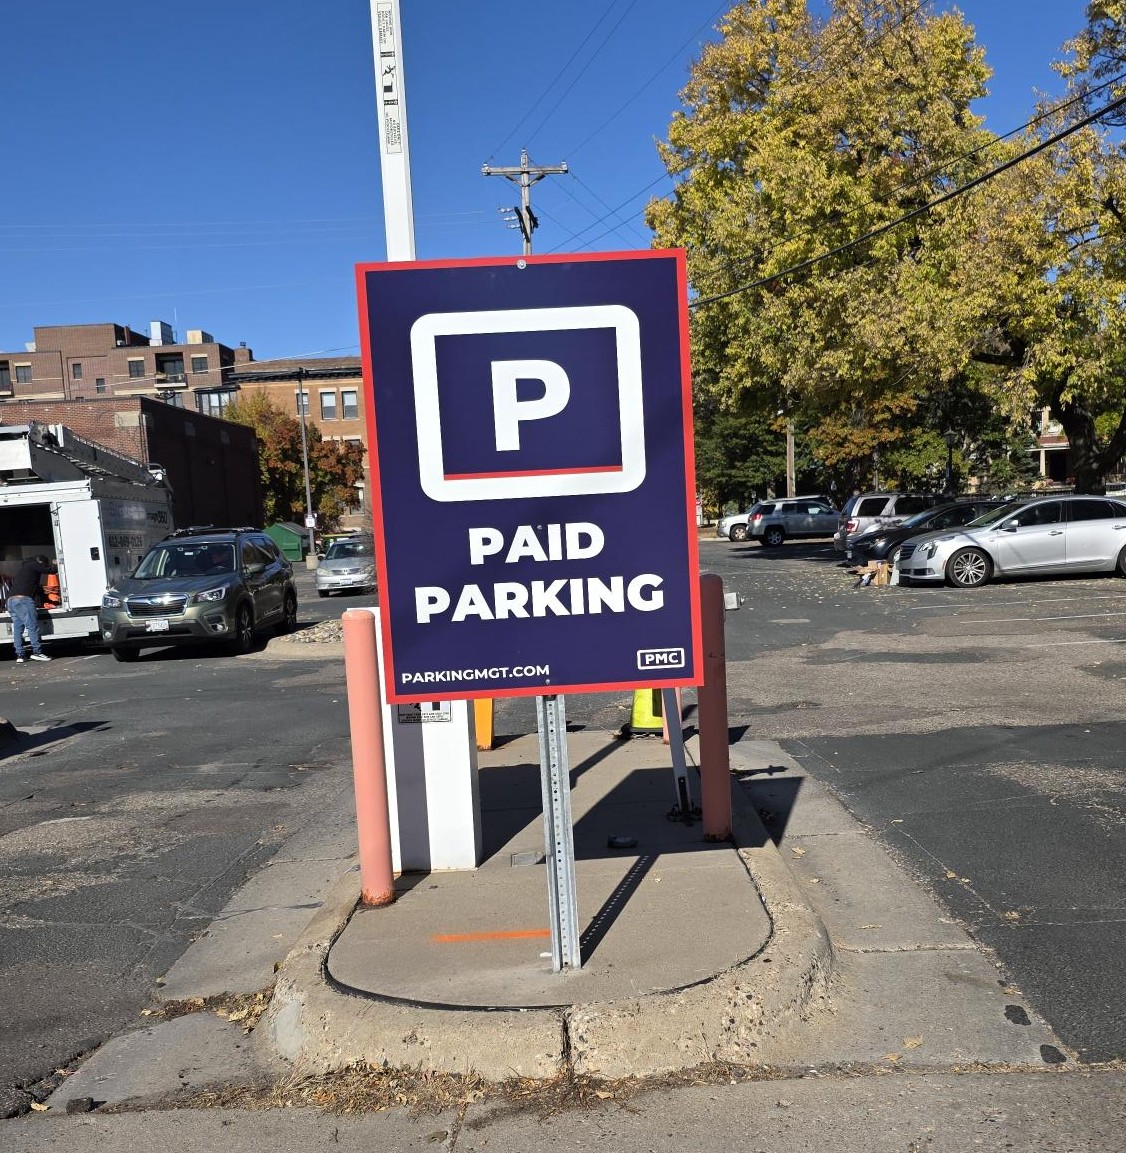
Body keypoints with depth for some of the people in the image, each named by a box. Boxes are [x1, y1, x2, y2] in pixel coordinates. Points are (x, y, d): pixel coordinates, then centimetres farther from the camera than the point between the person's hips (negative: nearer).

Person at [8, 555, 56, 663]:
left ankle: (19, 655, 4)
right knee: (33, 626, -8)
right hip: (23, 599, -9)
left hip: (11, 599, 9)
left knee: (17, 628, 7)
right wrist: (56, 565, 24)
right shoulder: (34, 565, 4)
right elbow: (52, 570, 3)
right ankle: (37, 652, -12)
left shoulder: (24, 567, 31)